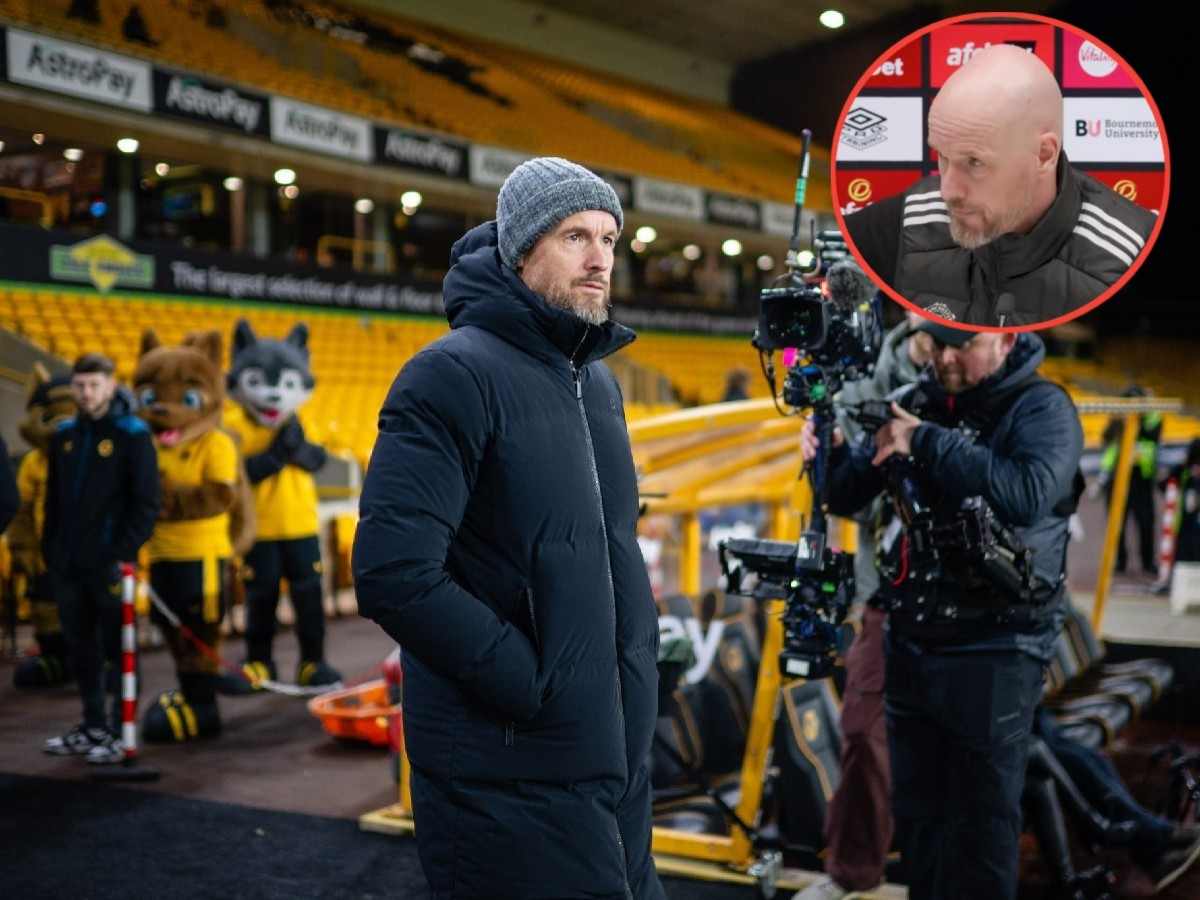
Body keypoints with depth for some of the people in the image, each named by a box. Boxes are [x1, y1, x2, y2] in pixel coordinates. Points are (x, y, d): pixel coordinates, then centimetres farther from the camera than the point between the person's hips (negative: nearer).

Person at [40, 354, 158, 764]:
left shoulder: (132, 434, -7)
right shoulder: (65, 434, 11)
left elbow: (147, 502, -9)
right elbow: (53, 499, 17)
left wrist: (125, 552, -15)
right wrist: (50, 550, 11)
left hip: (109, 564, -6)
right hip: (67, 564, 6)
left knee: (117, 649, 1)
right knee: (81, 648, 13)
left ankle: (120, 733, 8)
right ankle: (93, 727, 24)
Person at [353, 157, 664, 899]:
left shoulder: (599, 383, 12)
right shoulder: (455, 374, -14)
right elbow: (394, 574, -24)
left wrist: (639, 658, 9)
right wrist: (533, 685, -18)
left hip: (617, 755, 8)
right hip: (513, 775, -8)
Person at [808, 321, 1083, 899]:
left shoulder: (1043, 409, -10)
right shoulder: (919, 404, 6)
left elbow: (1028, 495, -29)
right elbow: (850, 498, 9)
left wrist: (928, 442, -26)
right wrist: (832, 453, -13)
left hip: (992, 654, -6)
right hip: (910, 643, 6)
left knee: (981, 825, 4)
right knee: (916, 813, 17)